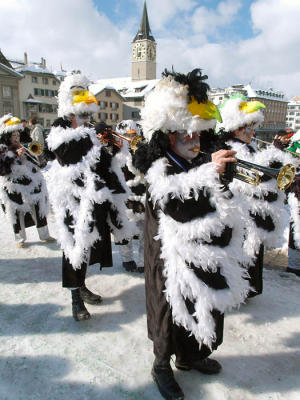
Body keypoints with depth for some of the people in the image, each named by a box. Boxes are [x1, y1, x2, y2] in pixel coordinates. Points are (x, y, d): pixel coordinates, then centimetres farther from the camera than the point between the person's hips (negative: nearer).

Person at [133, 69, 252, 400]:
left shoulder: (202, 163, 7)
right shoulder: (160, 171, -13)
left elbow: (224, 207, 14)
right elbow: (179, 209, -30)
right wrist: (209, 172, -29)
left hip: (207, 258, 7)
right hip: (175, 261, -7)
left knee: (203, 308, 20)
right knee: (173, 309, 8)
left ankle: (191, 355, 46)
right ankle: (162, 366, 34)